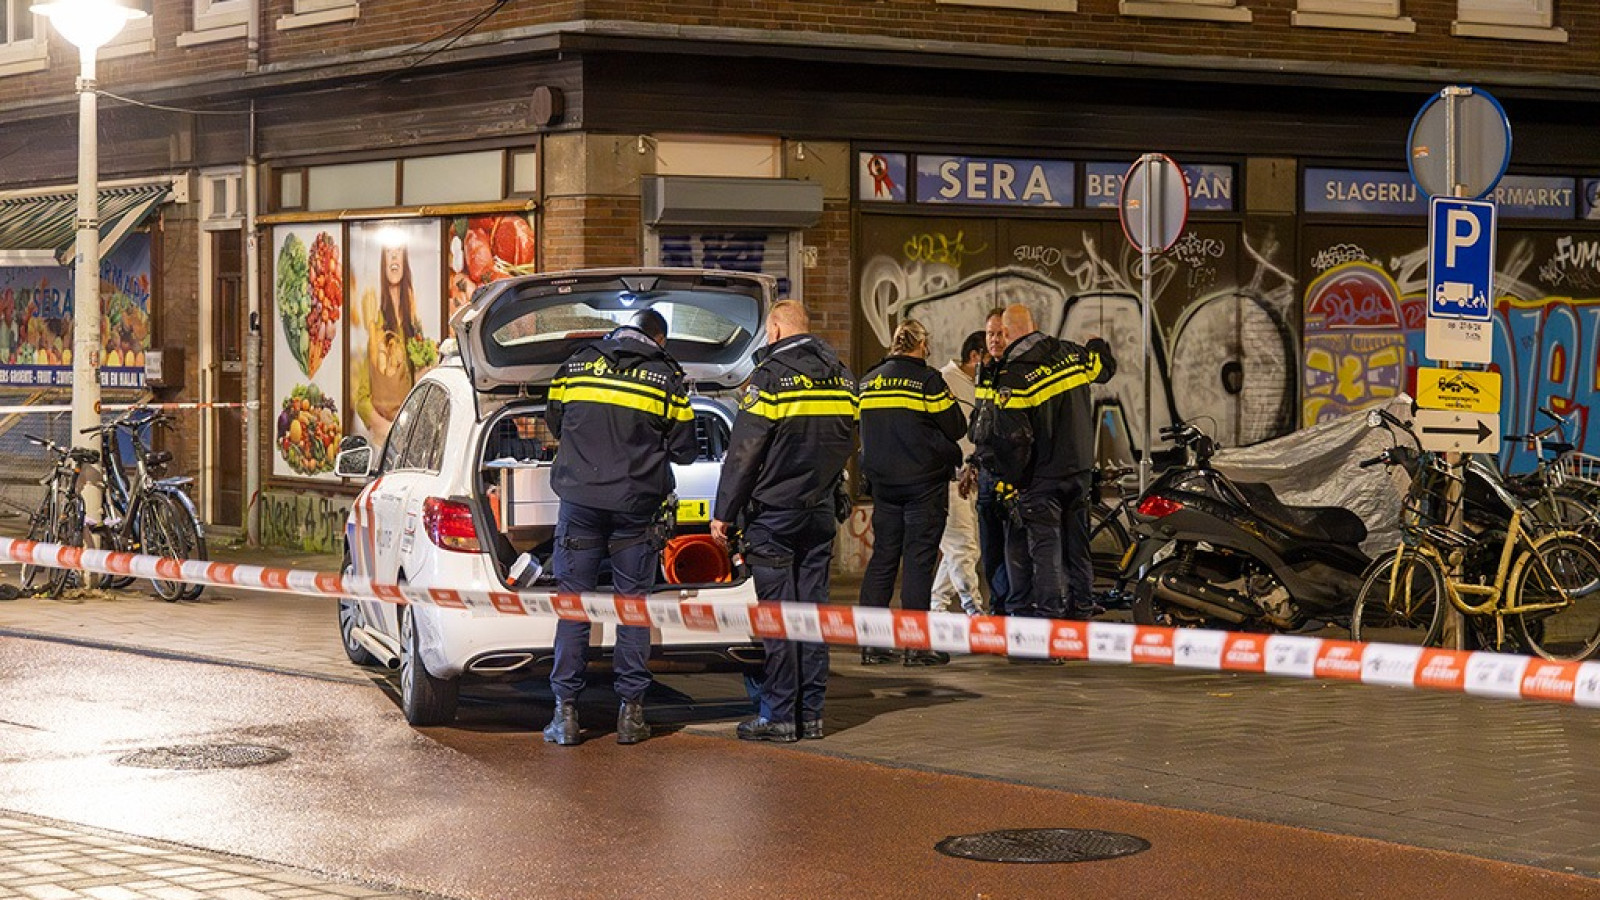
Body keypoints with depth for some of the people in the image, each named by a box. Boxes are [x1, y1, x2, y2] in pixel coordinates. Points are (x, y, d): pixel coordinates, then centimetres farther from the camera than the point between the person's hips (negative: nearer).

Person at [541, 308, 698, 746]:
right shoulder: (667, 376, 2)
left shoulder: (576, 365, 8)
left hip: (579, 500, 1)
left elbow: (554, 422, 20)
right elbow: (684, 449, 4)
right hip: (636, 505, -1)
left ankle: (566, 712, 2)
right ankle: (631, 713, 6)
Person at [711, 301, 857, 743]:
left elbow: (743, 453, -13)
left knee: (777, 611, -3)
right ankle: (811, 713, 11)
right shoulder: (842, 376, 9)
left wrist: (724, 512, -7)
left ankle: (778, 715, -2)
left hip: (774, 511, -6)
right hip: (822, 511, 6)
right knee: (813, 606, 9)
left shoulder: (770, 376, -12)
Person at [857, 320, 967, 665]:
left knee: (882, 558, 9)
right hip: (924, 482, -5)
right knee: (918, 559, -3)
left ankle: (871, 643, 8)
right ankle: (916, 644, -4)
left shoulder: (868, 382, 9)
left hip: (882, 482, 6)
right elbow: (956, 427, -7)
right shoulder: (927, 379, -10)